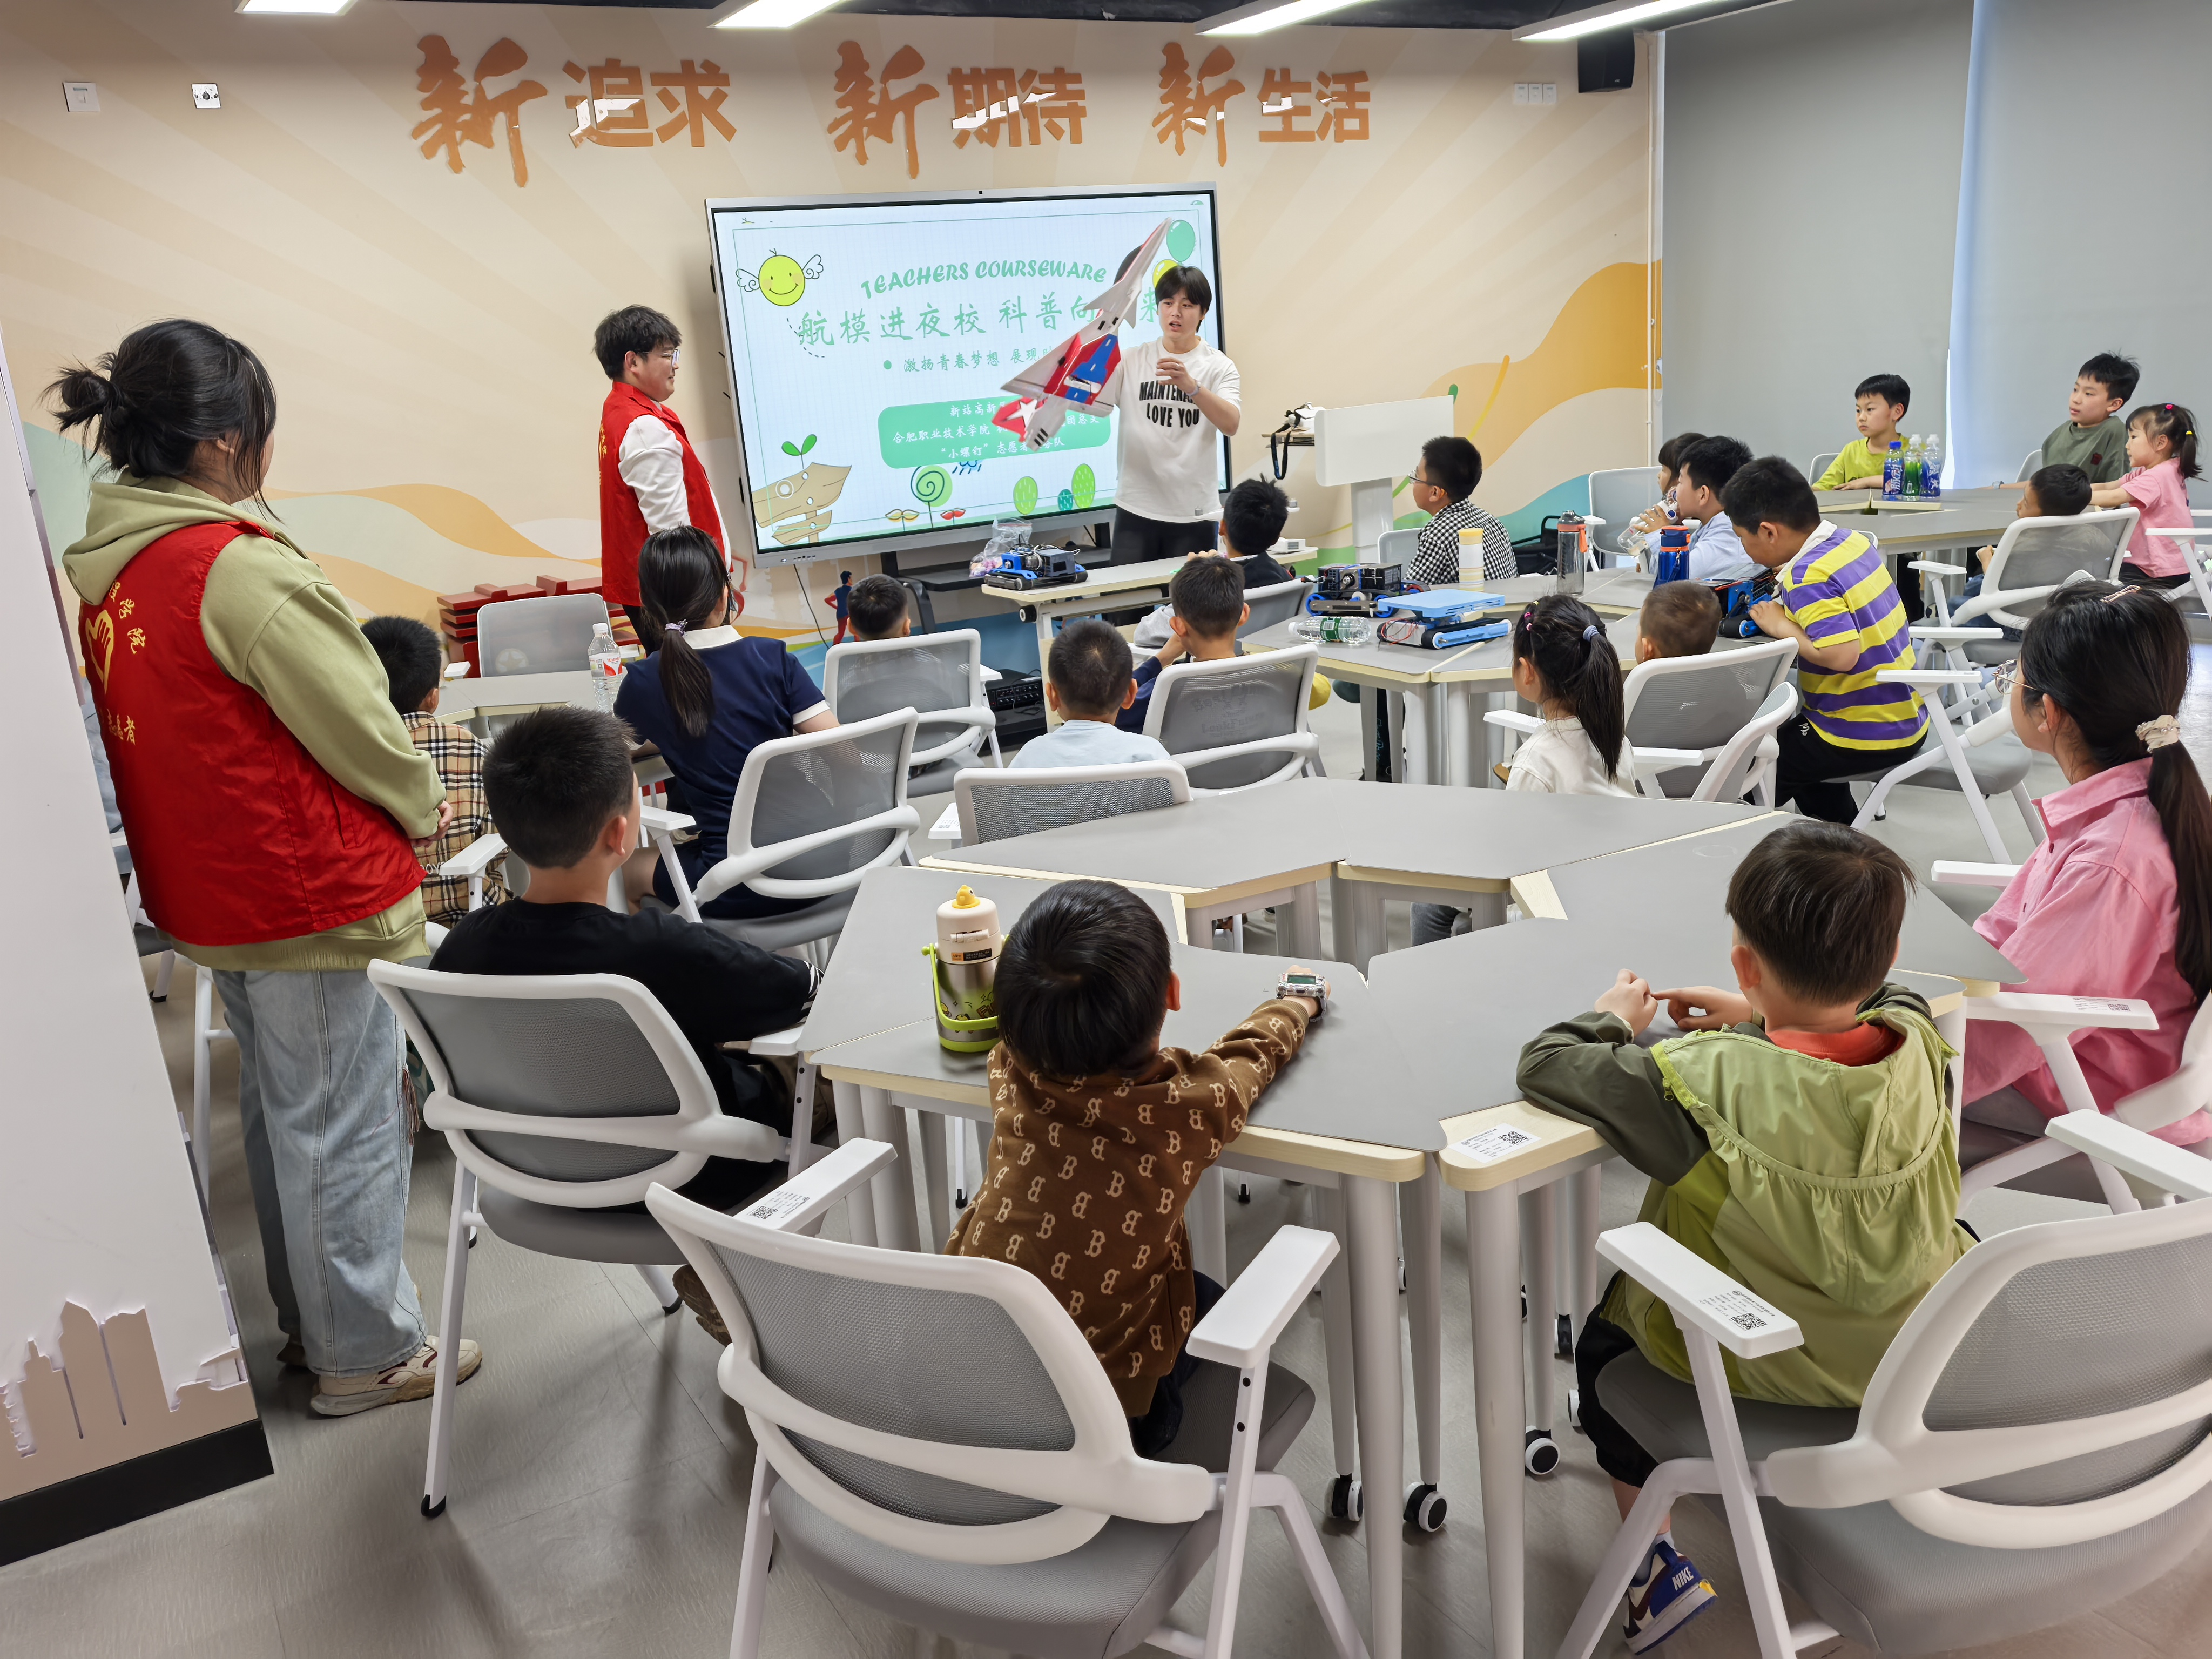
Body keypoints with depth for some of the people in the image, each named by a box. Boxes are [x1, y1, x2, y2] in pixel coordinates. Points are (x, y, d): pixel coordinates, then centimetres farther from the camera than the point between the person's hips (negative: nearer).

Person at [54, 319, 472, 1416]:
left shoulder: (108, 571, 4)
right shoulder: (243, 570, -23)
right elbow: (357, 725, -16)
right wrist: (425, 808, 3)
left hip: (208, 896, 9)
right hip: (317, 898, -9)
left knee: (279, 1113, 21)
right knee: (343, 1127, 5)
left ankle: (309, 1321, 36)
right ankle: (367, 1353, 19)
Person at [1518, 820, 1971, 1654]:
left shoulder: (1704, 1084, -34)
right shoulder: (1919, 1045, -19)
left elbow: (1543, 1065, -22)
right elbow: (1886, 1005, 8)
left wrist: (1615, 1018, -3)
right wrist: (1758, 1021, 3)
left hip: (1766, 1367, -5)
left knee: (1603, 1346, 24)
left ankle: (1658, 1563, 28)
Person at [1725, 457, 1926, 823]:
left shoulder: (1810, 579, -25)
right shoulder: (1855, 541, 1)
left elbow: (1842, 654, -35)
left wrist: (1783, 628, -22)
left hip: (1867, 738, -9)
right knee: (1791, 737, 34)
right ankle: (1844, 827, 40)